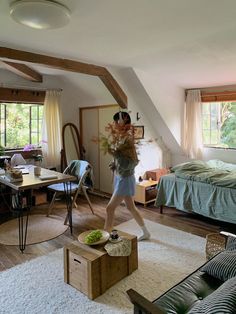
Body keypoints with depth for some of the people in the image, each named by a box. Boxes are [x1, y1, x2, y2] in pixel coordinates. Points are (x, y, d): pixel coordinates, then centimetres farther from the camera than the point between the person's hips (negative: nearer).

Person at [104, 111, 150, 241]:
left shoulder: (127, 139, -21)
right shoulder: (122, 137, 8)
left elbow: (134, 161, -23)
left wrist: (115, 154, -26)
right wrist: (114, 163, 3)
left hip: (125, 179, -10)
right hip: (120, 177, 10)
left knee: (110, 208, -3)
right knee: (131, 207, 19)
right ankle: (145, 232, 35)